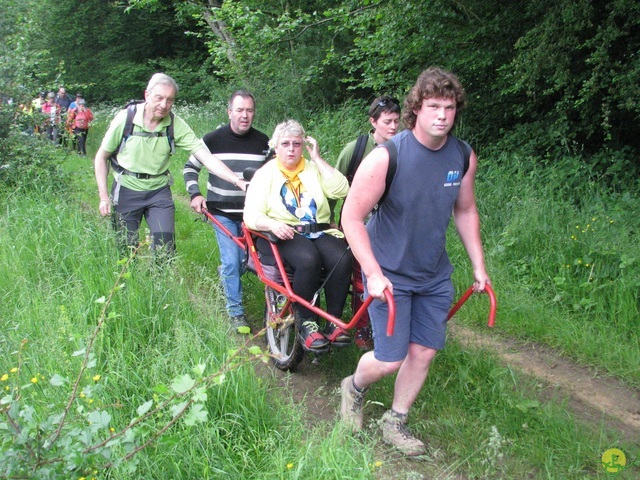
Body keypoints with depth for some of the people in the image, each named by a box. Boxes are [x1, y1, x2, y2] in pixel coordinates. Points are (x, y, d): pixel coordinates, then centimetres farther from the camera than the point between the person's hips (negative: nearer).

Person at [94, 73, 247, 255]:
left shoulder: (176, 125, -11)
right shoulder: (126, 118, -14)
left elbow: (206, 157, -16)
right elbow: (102, 157, -3)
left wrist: (238, 181, -28)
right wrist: (104, 197, -7)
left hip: (159, 192, 1)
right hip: (127, 191, -1)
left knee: (165, 249, -5)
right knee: (125, 249, 4)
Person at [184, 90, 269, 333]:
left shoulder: (262, 141, -1)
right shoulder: (213, 139, -7)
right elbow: (190, 167, 4)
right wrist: (195, 194, -11)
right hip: (222, 213, -3)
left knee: (246, 261, 12)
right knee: (231, 262, -9)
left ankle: (225, 273, 46)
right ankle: (235, 311, 6)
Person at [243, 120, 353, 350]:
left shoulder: (313, 169, 17)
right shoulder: (266, 174, 9)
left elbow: (341, 190, -2)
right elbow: (251, 215, -3)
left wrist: (317, 158, 1)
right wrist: (272, 224, -25)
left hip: (320, 232, 3)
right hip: (283, 235, -3)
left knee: (342, 259, -29)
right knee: (308, 260, -36)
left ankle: (334, 320, -15)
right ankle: (306, 322, -20)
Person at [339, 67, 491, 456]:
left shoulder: (463, 157, -6)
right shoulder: (386, 157, -21)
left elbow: (465, 212, 9)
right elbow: (352, 217, -18)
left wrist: (479, 267, 9)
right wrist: (374, 274, -23)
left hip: (435, 275, 5)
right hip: (390, 275, -5)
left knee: (424, 352, 8)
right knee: (390, 359, -2)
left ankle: (395, 422, 31)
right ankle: (354, 388, 33)